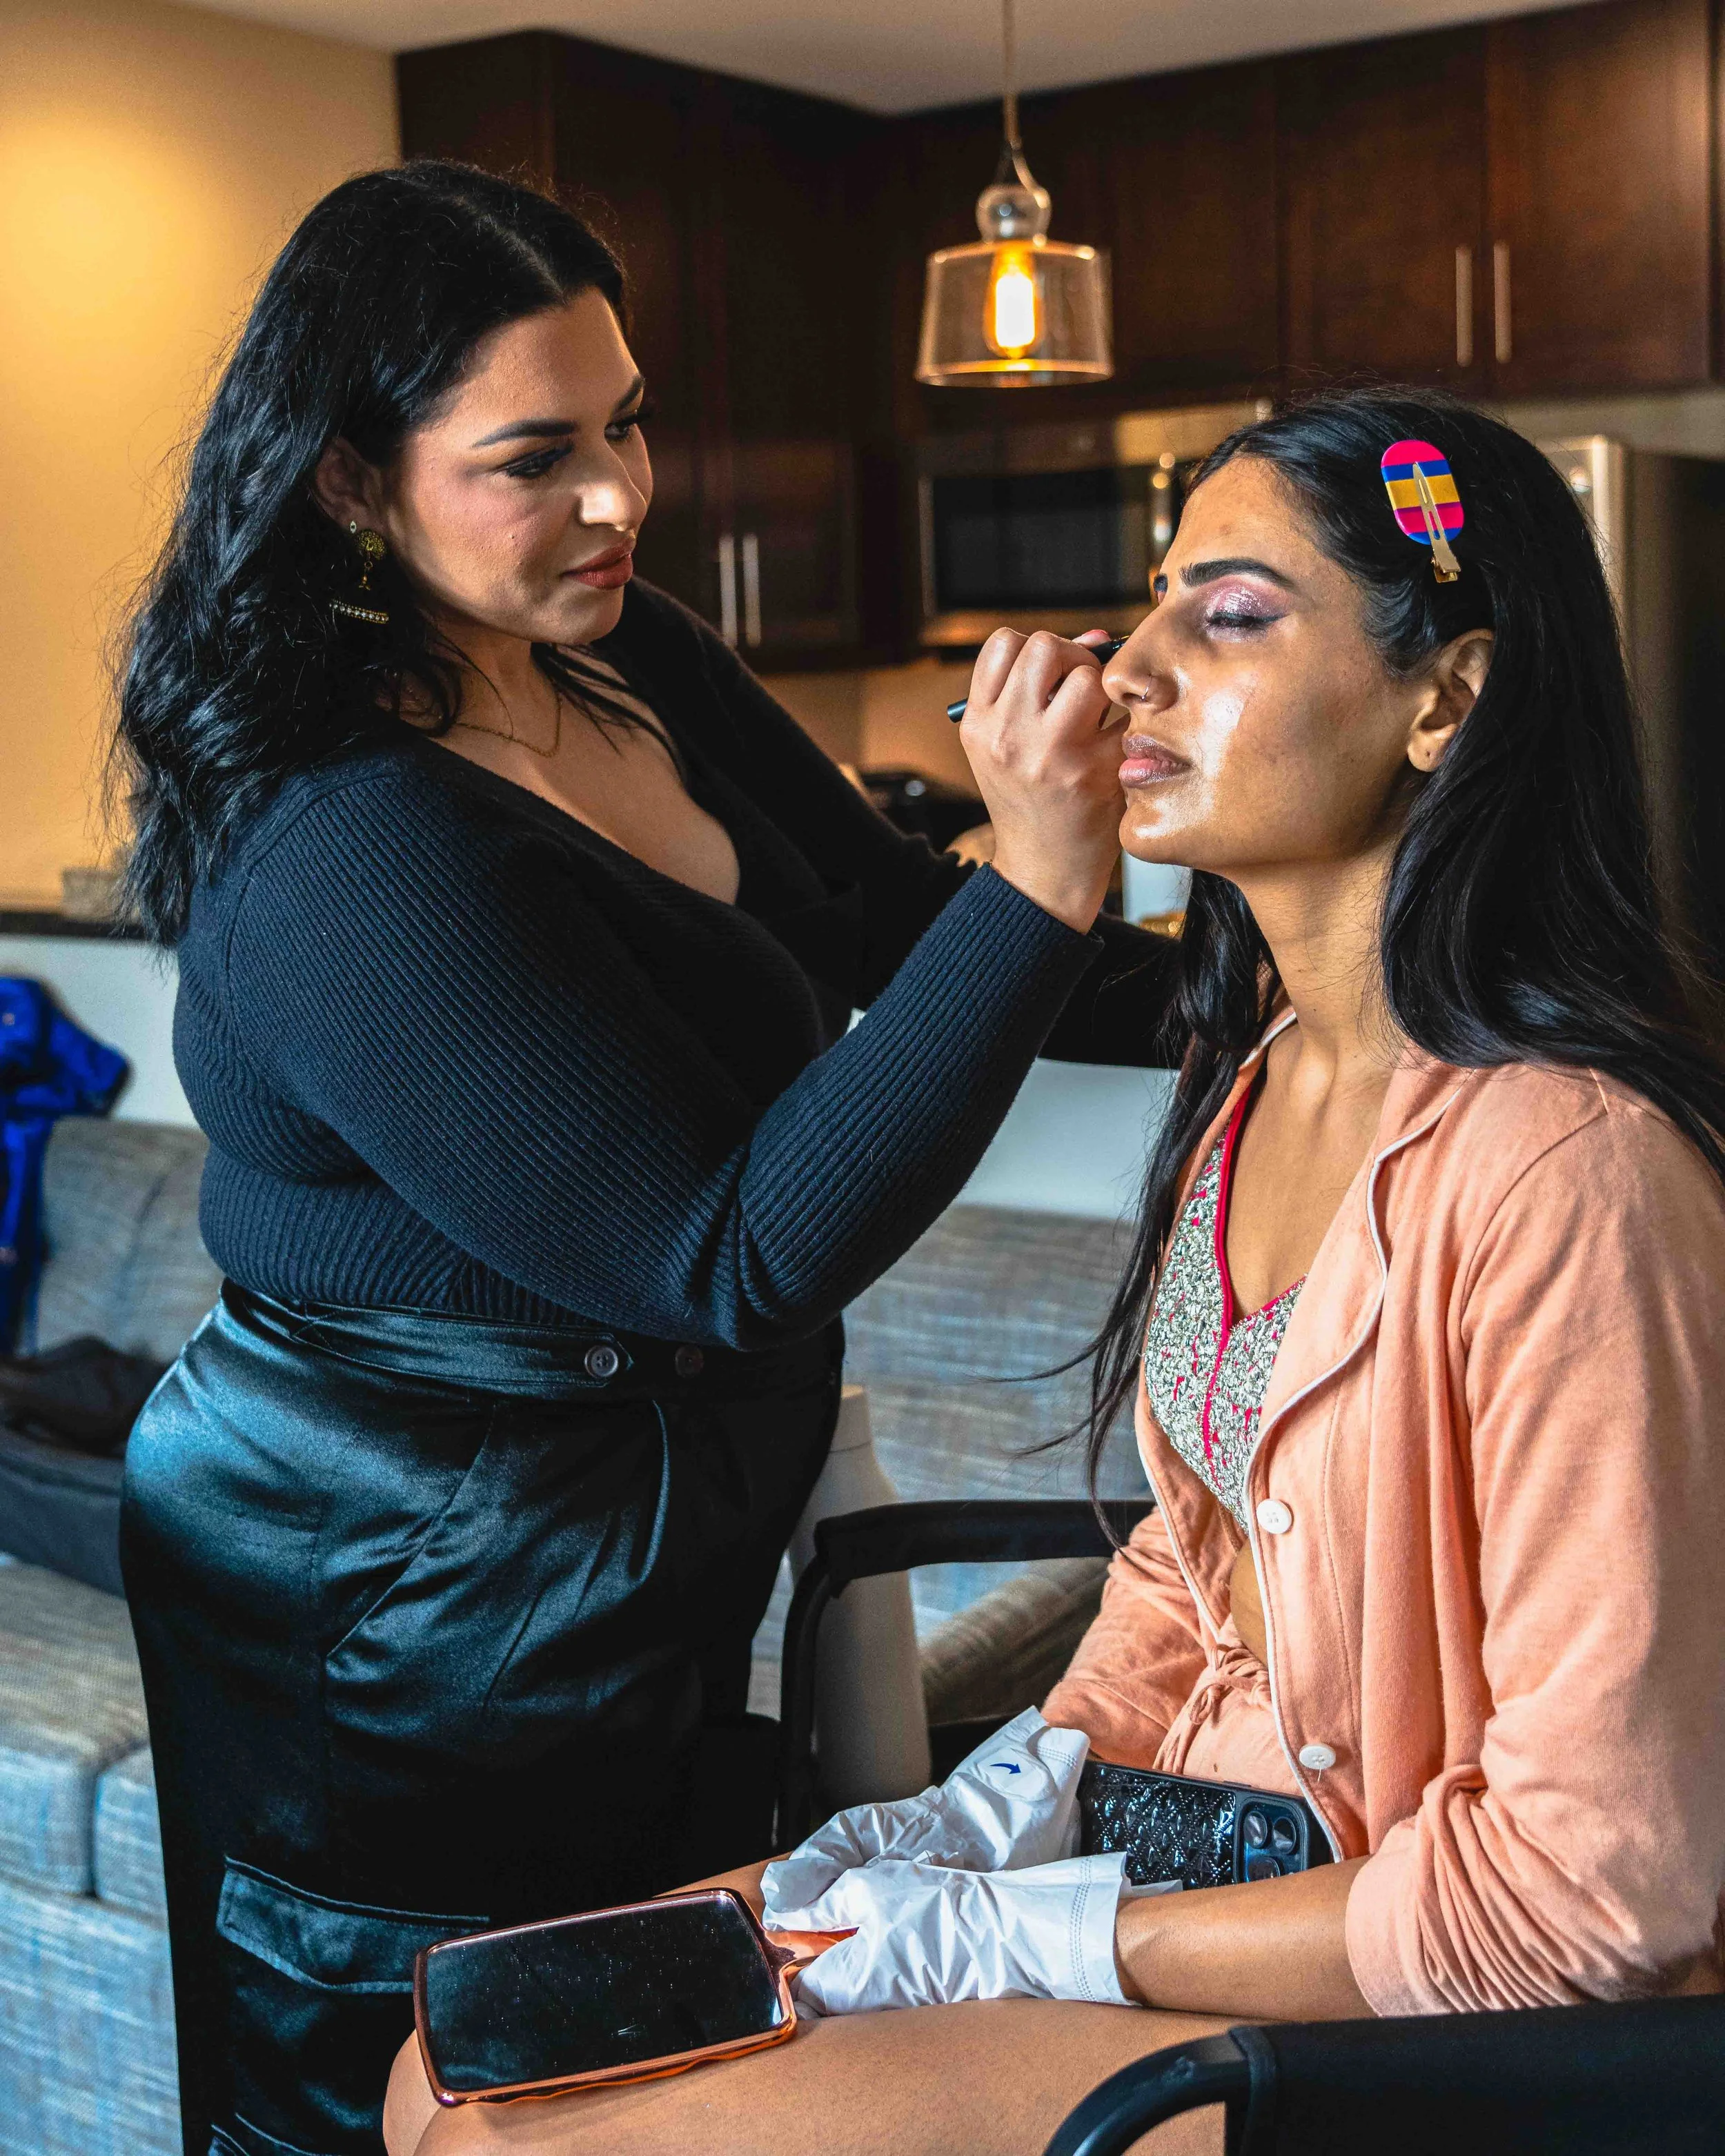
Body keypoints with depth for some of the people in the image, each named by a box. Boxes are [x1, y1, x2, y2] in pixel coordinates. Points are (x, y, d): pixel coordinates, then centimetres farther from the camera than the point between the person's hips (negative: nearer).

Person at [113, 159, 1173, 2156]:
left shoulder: (627, 661, -2)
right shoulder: (346, 860, -29)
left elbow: (876, 927, 8)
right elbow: (741, 1261, -30)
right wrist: (1039, 887, -37)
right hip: (428, 1614, -8)